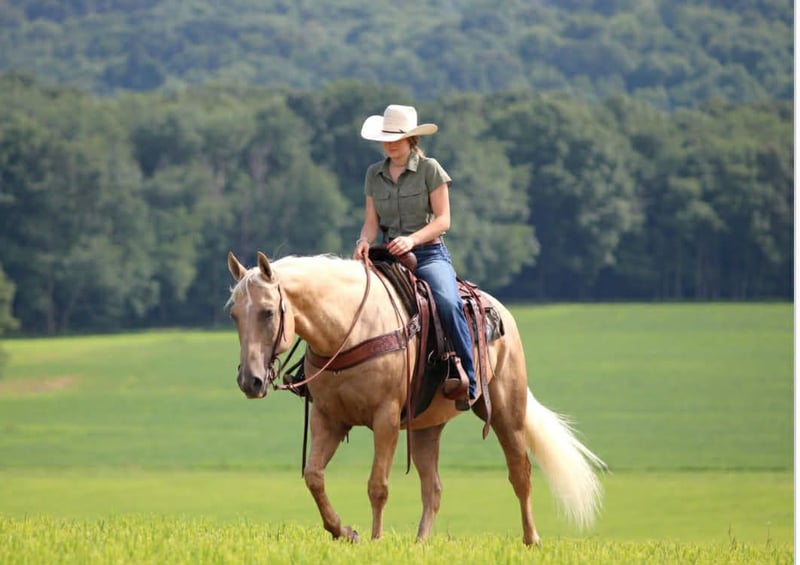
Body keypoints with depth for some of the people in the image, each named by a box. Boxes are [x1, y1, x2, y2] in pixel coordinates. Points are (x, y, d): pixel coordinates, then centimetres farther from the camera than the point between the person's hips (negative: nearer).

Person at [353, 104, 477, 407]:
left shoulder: (430, 169, -1)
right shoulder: (374, 174, 12)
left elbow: (442, 219, -5)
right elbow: (372, 221, 12)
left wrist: (413, 239, -22)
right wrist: (364, 241, -11)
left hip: (429, 254, -4)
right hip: (390, 256, 4)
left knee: (447, 302, -33)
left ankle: (468, 380, -27)